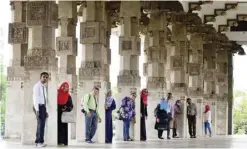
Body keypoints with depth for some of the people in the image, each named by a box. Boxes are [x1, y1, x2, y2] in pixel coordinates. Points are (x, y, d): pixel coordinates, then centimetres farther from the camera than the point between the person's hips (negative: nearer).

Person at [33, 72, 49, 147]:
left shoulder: (44, 87, 19)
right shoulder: (37, 86, -8)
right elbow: (35, 98, -15)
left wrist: (45, 111, 16)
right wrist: (37, 110, -21)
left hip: (43, 106, 9)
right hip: (39, 106, -9)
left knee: (41, 124, 8)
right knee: (41, 124, -12)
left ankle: (38, 142, 12)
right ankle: (39, 142, -10)